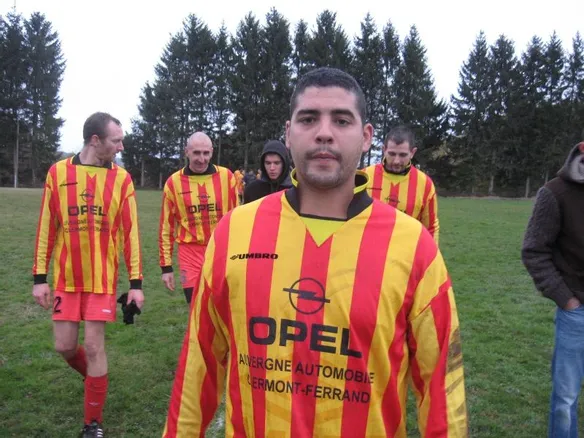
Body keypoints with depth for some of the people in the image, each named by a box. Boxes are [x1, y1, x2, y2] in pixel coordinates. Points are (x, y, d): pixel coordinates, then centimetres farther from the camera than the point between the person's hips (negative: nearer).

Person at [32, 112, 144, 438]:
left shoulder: (122, 179, -3)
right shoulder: (58, 173, -2)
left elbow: (130, 232, -3)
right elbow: (46, 228, 2)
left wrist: (136, 283, -6)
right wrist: (40, 277, 1)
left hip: (102, 278, -1)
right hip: (66, 277, 2)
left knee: (94, 347, -1)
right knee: (65, 346, 8)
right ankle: (95, 377, 42)